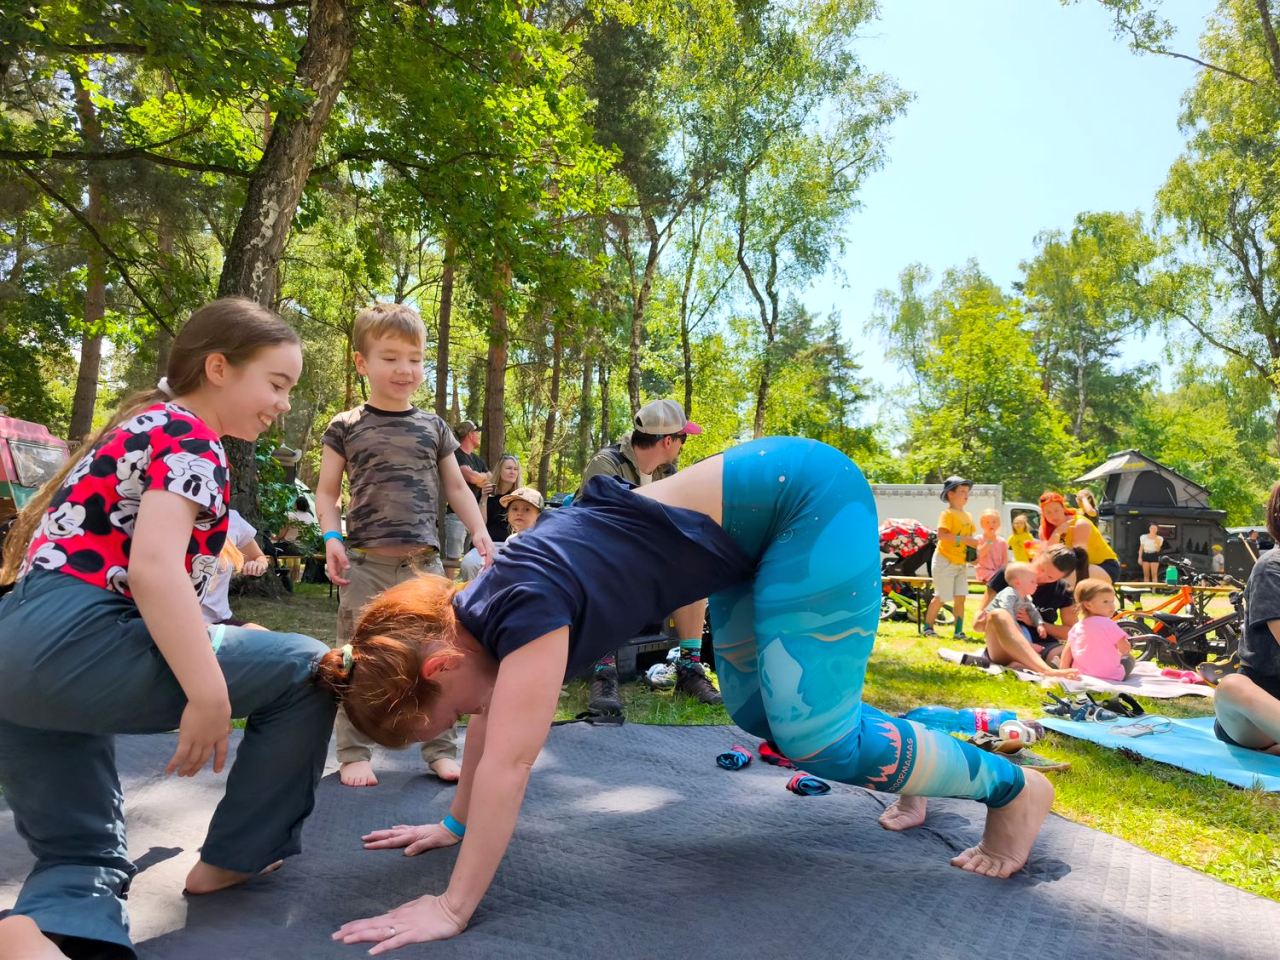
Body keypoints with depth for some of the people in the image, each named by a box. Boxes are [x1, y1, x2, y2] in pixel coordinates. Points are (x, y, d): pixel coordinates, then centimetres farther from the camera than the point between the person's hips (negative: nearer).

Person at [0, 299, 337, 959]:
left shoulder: (144, 425, 25)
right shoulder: (188, 436, -6)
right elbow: (154, 568, -21)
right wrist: (209, 695, -21)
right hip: (74, 641, -10)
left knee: (83, 858, 12)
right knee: (305, 670, 1)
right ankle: (233, 858, 13)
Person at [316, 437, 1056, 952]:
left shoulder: (524, 613, -24)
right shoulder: (474, 620, 2)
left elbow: (508, 763, -25)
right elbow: (492, 721, 16)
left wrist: (453, 910, -18)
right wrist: (456, 824, 23)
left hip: (811, 498, -9)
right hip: (765, 514, 9)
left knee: (815, 734, -8)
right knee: (756, 711, 15)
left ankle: (1013, 788, 14)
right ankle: (916, 764, 37)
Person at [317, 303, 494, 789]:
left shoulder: (433, 427, 11)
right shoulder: (346, 427, 4)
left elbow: (455, 487, 16)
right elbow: (327, 491, 8)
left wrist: (479, 531, 3)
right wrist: (332, 537, -8)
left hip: (424, 561, 2)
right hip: (365, 562, -2)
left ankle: (441, 749, 15)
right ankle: (354, 753, 14)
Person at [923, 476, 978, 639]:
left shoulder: (968, 516, 12)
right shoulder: (948, 514, -13)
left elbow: (969, 537, 20)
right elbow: (941, 535, -26)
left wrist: (974, 553, 2)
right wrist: (964, 539, -30)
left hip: (961, 563, 7)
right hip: (945, 561, -7)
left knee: (960, 597, 3)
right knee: (940, 597, -2)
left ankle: (959, 631, 10)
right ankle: (928, 626, 13)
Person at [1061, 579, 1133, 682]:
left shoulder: (1076, 627, 4)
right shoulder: (1108, 624, -13)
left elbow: (1067, 652, 5)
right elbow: (1125, 649, -12)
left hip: (1081, 676, 3)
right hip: (1110, 677, -3)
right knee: (1129, 659, 21)